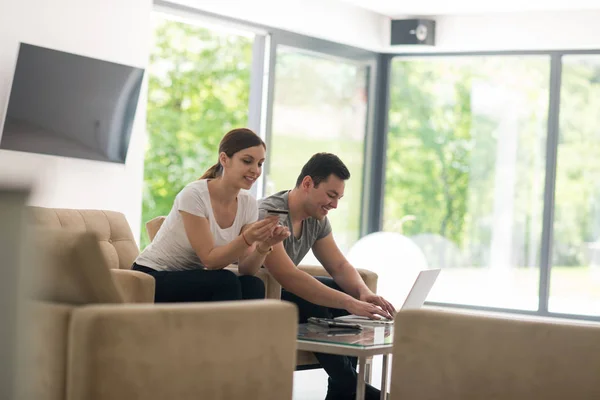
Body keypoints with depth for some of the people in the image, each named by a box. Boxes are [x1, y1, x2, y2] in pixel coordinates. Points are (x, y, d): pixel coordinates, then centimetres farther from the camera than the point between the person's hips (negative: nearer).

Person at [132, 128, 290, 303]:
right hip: (152, 279, -6)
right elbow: (210, 259, -23)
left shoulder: (248, 204, -3)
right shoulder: (194, 195, -22)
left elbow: (246, 269, -7)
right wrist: (248, 238, -38)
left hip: (192, 281, 6)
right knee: (226, 282, -30)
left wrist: (263, 245, -27)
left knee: (253, 286, -22)